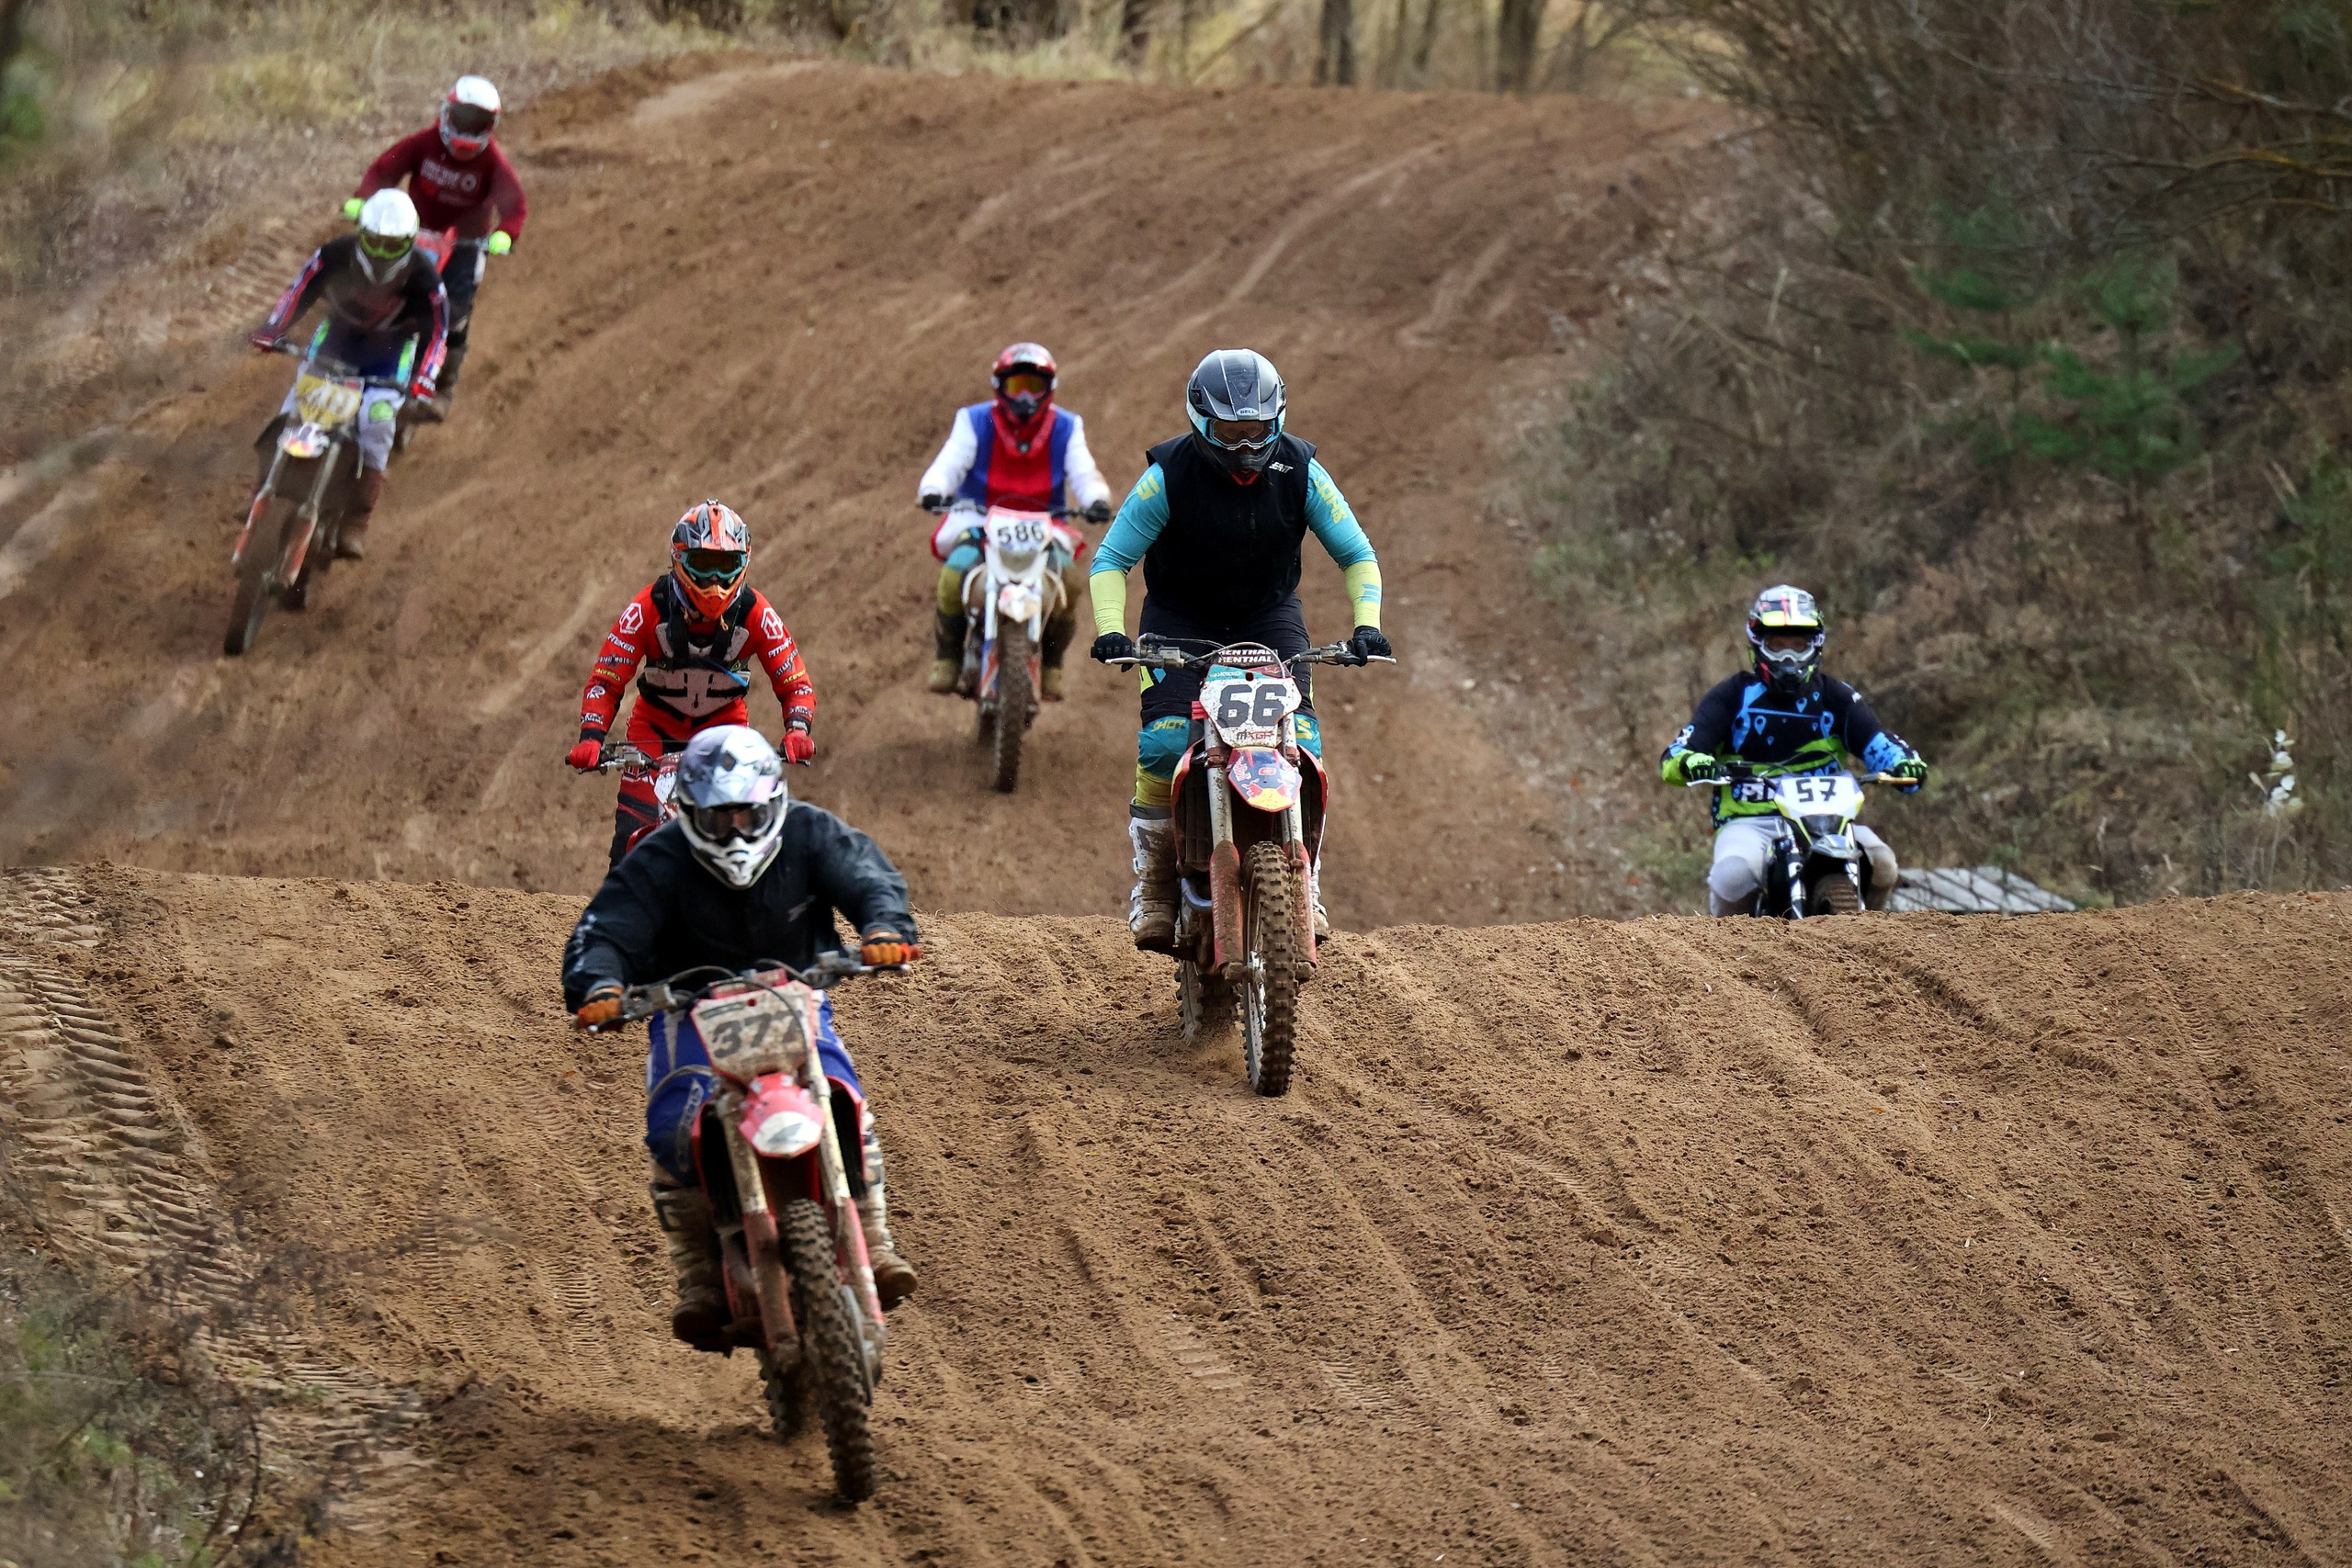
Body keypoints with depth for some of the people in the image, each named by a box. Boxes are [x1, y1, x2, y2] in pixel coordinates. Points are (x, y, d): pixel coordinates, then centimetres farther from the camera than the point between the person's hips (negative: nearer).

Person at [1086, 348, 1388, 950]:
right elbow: (1112, 558, -12)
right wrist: (1109, 629, -29)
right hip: (1179, 618, -2)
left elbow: (1357, 554, -4)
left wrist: (1367, 624, -20)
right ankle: (1153, 885, -9)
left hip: (1269, 614, 2)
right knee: (1164, 742, -23)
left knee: (1302, 742, -20)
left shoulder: (1299, 471, -11)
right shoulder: (1169, 475, -17)